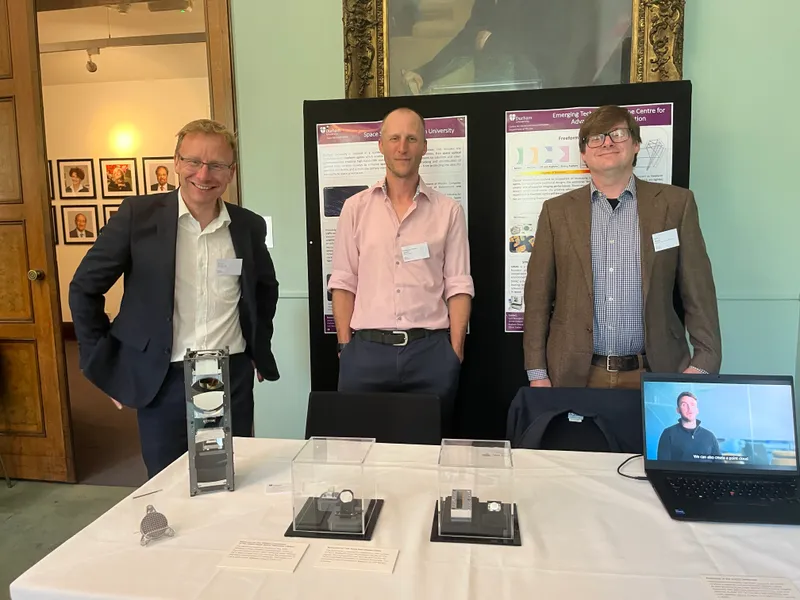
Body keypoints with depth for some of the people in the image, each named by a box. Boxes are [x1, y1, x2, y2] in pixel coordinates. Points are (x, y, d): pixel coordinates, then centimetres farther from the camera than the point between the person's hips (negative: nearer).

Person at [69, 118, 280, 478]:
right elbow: (84, 288, 1)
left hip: (233, 377, 2)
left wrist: (260, 347, 16)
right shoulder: (138, 215, -6)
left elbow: (266, 287, 20)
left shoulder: (249, 226, 2)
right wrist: (100, 363, 1)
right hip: (162, 380, -2)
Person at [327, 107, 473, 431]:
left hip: (431, 351, 0)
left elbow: (458, 286, 3)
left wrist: (455, 352, -3)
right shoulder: (356, 207, 6)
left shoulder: (448, 211, 4)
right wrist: (345, 347, 0)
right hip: (366, 350, 1)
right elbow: (343, 282, 6)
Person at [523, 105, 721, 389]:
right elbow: (538, 294, 3)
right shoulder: (557, 210, 4)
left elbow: (698, 291, 3)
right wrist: (537, 373, -1)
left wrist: (703, 364, -5)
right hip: (576, 375, 0)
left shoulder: (675, 203, 3)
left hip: (653, 373, 0)